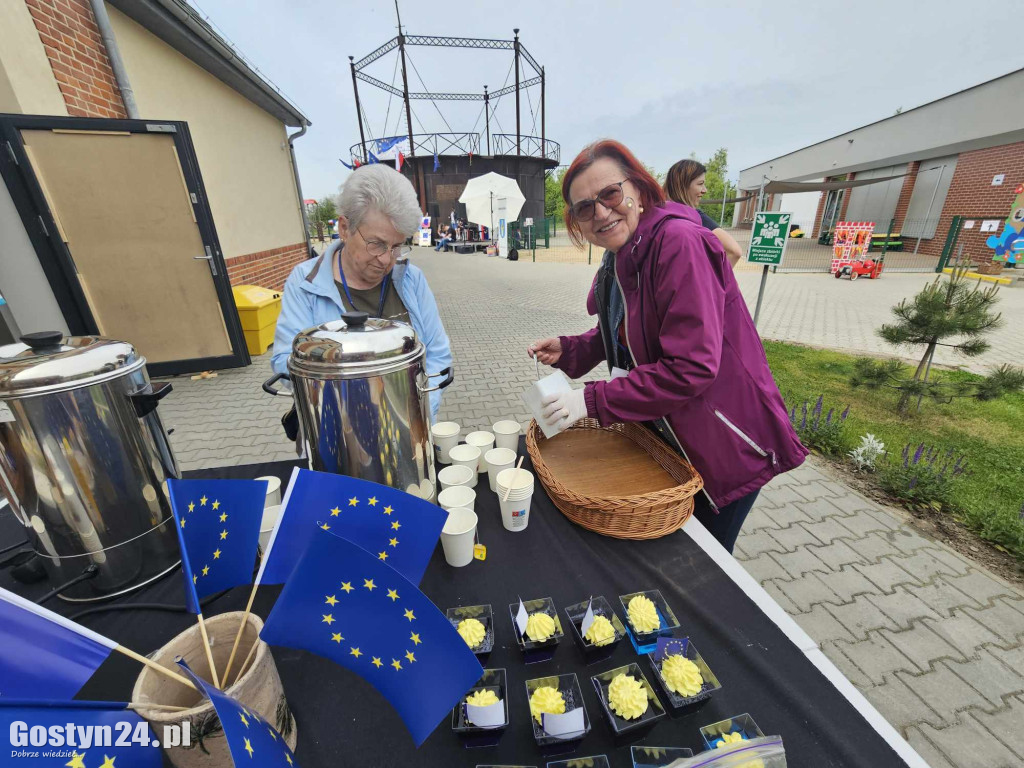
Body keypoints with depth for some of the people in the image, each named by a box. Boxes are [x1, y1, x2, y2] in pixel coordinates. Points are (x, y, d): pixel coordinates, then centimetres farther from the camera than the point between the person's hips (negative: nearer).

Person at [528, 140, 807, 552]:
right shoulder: (618, 260, 2)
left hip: (725, 446, -7)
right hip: (665, 437, 8)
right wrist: (567, 350, -6)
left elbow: (691, 367, -31)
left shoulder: (680, 242, -26)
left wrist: (592, 400, -28)